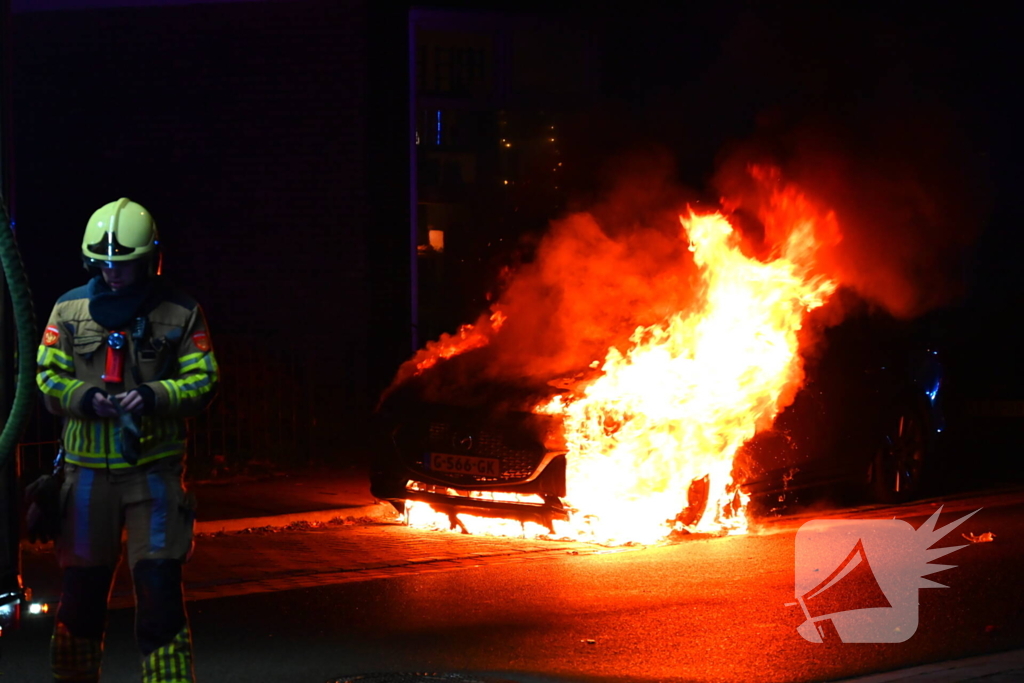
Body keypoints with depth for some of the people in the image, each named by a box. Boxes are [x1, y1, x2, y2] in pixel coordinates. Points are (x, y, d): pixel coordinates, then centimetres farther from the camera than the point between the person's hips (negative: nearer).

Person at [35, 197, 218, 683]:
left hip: (155, 468, -2)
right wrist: (85, 397, -15)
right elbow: (48, 378, 5)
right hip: (88, 470, 2)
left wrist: (154, 396, -19)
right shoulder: (70, 310, 6)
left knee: (160, 588, -7)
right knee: (82, 588, 9)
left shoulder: (180, 313, 2)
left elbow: (202, 382, -1)